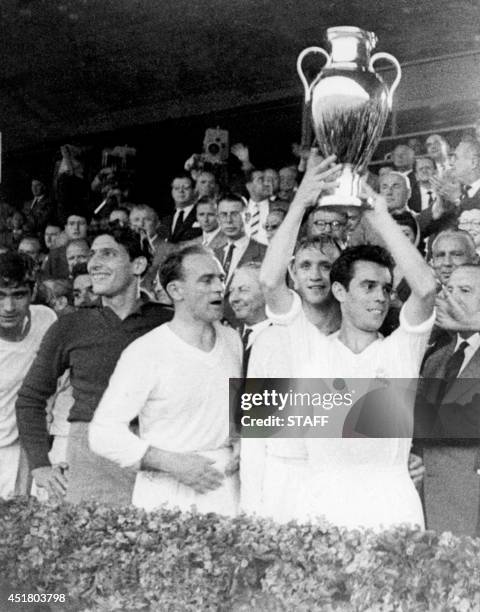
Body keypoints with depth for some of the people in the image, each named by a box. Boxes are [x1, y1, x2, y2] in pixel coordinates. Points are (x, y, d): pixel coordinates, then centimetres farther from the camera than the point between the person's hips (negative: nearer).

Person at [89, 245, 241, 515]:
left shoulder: (233, 340, 7)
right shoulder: (145, 352, -10)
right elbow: (104, 435, -11)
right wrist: (173, 463, -18)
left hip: (227, 490, 4)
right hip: (166, 494, -4)